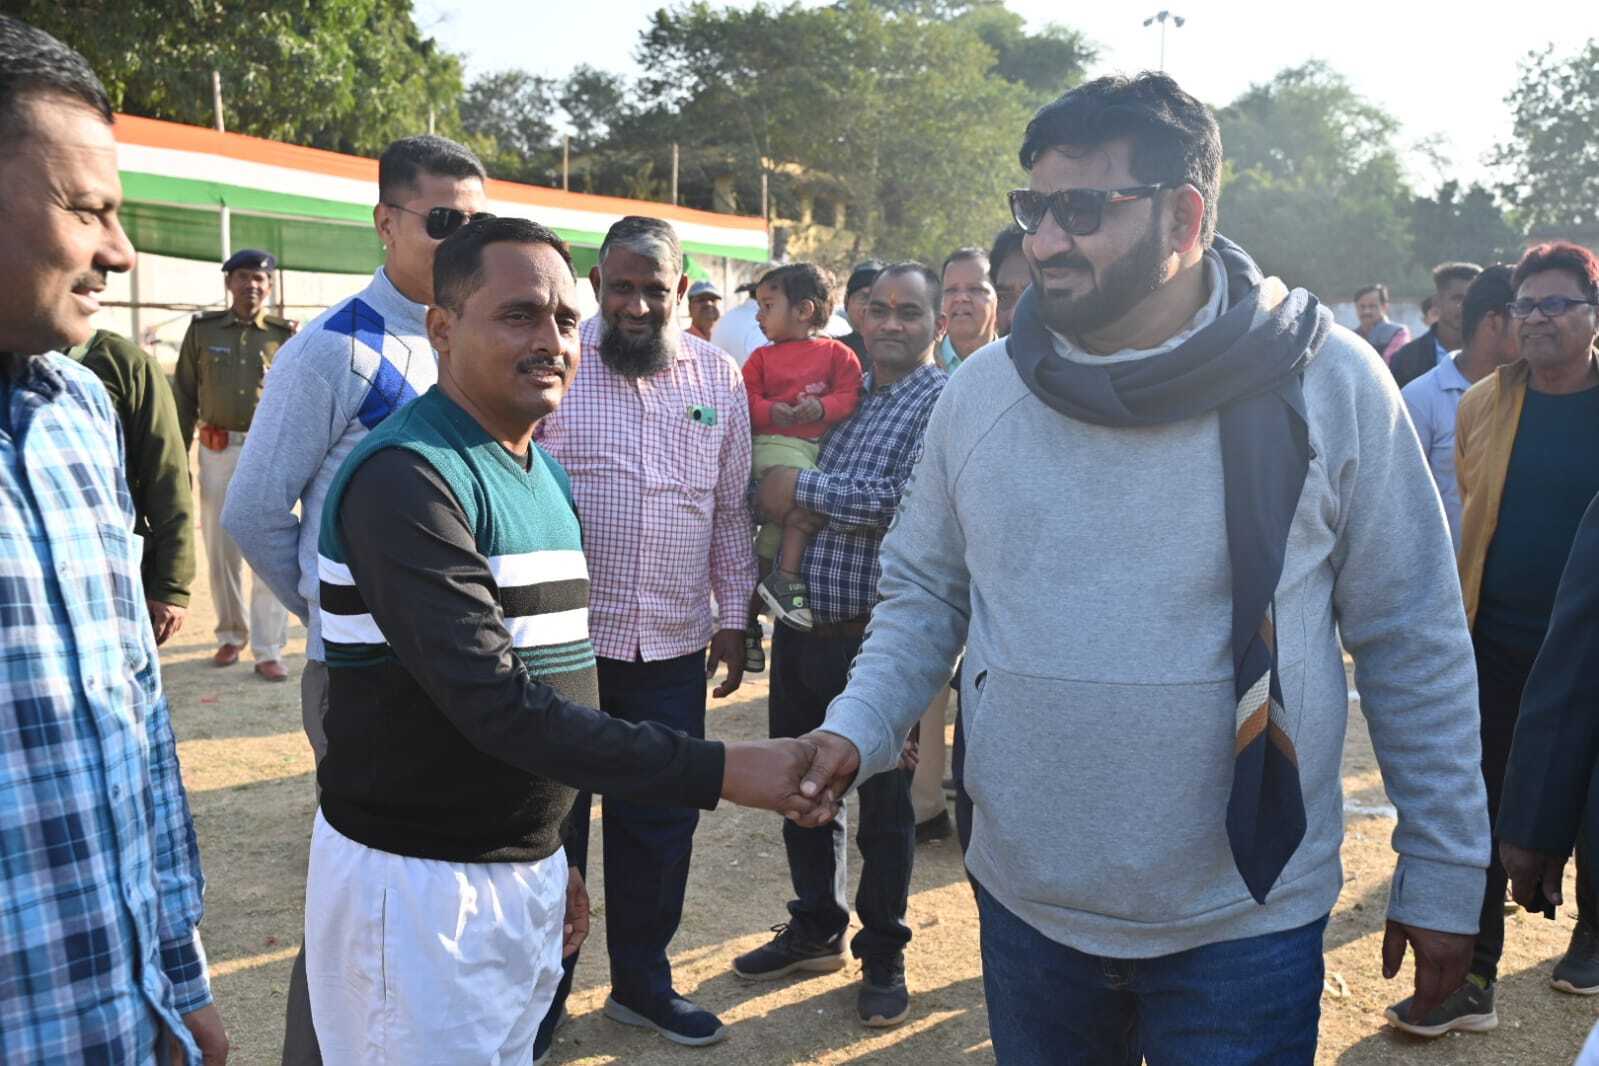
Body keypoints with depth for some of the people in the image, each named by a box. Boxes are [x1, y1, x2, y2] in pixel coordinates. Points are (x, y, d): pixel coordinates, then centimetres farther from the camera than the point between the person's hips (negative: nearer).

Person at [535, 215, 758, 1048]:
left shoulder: (719, 376, 6)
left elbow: (731, 510, 12)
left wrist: (733, 616, 11)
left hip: (674, 646, 4)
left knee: (662, 823, 13)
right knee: (552, 821, 9)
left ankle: (642, 981, 33)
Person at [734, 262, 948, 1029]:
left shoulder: (944, 402, -8)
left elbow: (908, 501, -24)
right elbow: (774, 488, 18)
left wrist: (802, 487, -16)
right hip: (801, 628, 6)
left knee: (883, 805, 8)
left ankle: (883, 956, 25)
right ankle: (814, 929, 36)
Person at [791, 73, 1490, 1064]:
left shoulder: (1329, 382, -10)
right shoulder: (981, 391, -3)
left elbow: (1412, 638, -3)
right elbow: (924, 593, 8)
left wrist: (1445, 875, 0)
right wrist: (856, 730, -9)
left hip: (1246, 926, -2)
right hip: (1026, 906, 3)